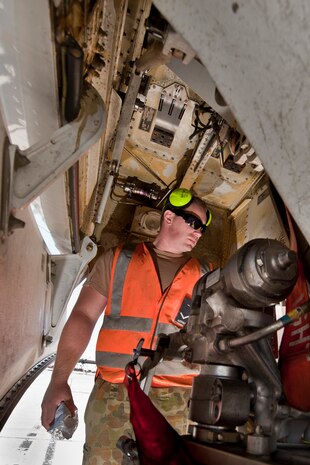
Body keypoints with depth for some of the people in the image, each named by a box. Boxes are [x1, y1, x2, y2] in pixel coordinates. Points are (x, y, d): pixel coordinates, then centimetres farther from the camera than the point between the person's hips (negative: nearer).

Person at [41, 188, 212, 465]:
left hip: (179, 403, 2)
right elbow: (83, 317, 0)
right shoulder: (118, 260, 4)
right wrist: (59, 381, -7)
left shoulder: (204, 278, 8)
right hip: (113, 396, -1)